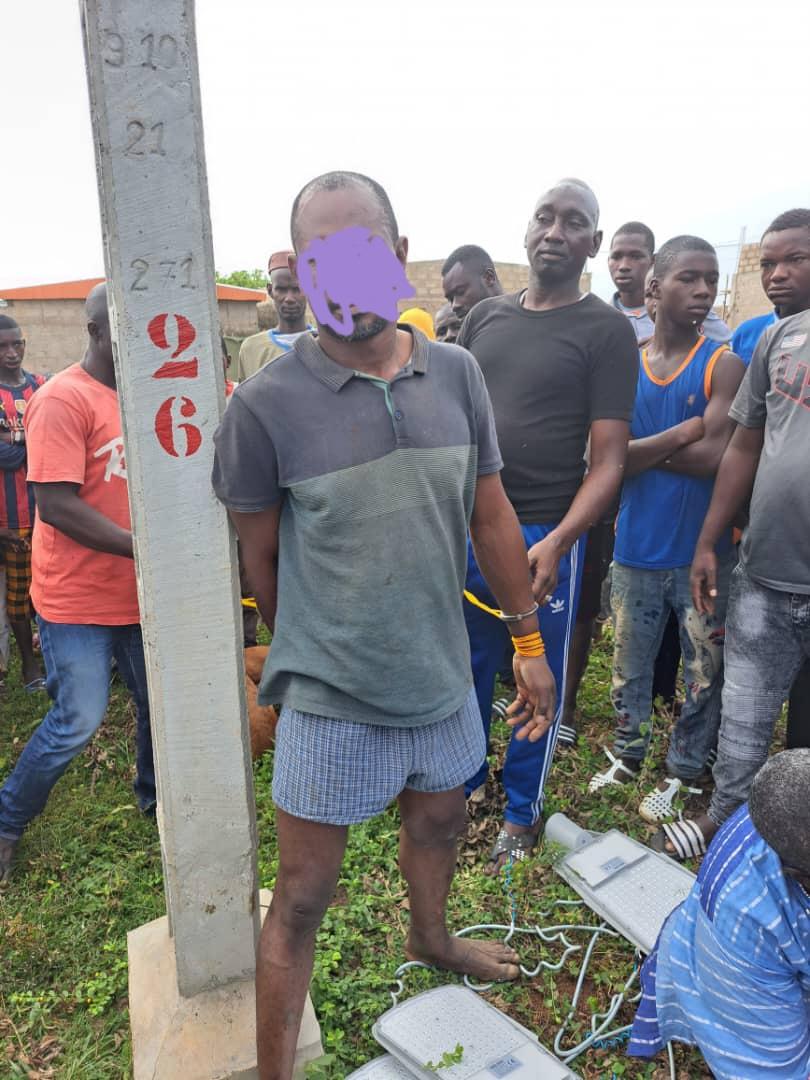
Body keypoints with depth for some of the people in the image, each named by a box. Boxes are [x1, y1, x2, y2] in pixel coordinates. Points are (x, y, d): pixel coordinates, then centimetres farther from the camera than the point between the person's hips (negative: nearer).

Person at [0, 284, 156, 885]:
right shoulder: (63, 399, -16)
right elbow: (56, 504, -23)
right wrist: (142, 547, -27)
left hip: (138, 593, 7)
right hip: (78, 599, -7)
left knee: (159, 705, 14)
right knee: (79, 721, -2)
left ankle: (154, 797, 38)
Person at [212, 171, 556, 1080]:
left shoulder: (456, 373, -5)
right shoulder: (265, 403, -17)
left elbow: (491, 515, 3)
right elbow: (259, 558, -5)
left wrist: (528, 640, 7)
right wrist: (312, 655, 7)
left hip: (442, 674, 5)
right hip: (334, 698, -5)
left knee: (438, 819, 29)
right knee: (301, 898, 9)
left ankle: (430, 939, 60)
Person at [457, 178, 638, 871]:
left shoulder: (607, 330, -4)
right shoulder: (485, 317, 10)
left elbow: (609, 458, -10)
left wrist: (558, 541, -24)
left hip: (543, 538, -4)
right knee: (467, 667, 17)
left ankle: (522, 813, 31)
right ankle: (467, 779, 40)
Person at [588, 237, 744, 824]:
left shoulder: (723, 365, -5)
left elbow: (715, 457, -18)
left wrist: (641, 449, -9)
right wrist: (681, 434, -17)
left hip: (702, 551, -2)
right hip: (637, 549, 3)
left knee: (704, 671, 10)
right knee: (629, 665, 15)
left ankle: (684, 773, 29)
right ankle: (628, 755, 36)